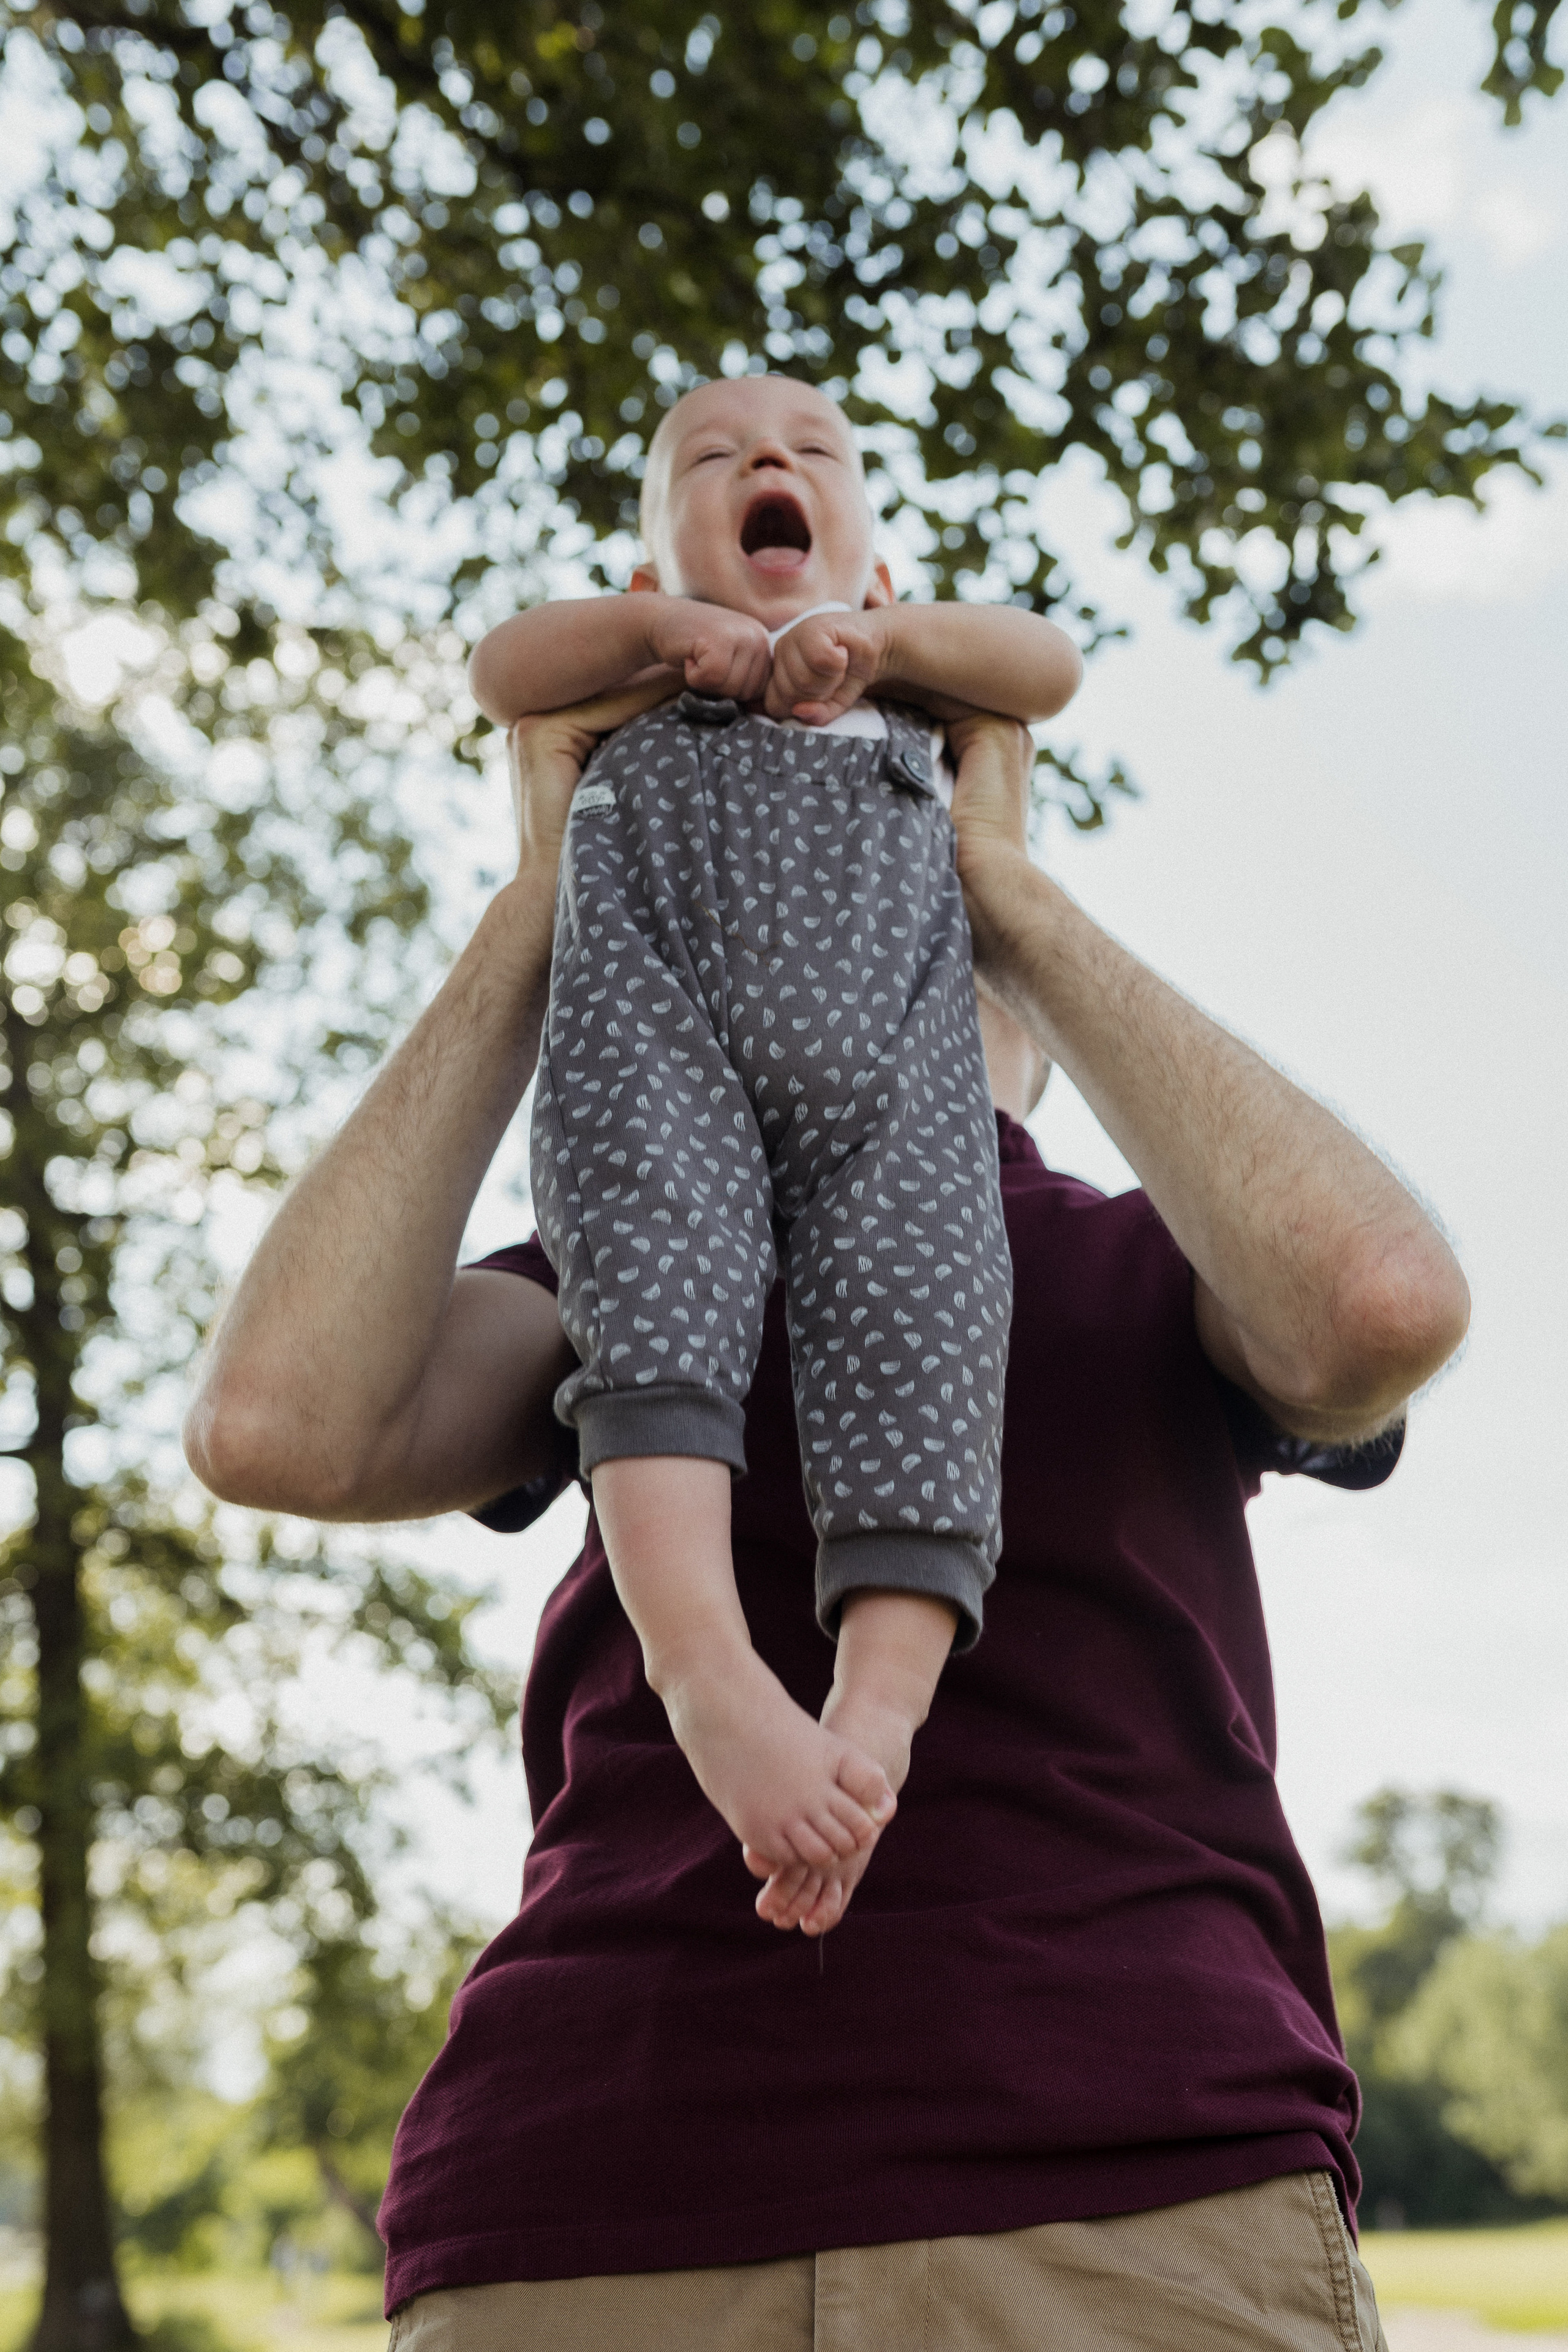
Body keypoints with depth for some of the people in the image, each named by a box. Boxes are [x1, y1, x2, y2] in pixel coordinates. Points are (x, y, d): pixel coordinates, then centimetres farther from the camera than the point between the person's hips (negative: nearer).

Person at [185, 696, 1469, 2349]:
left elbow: (1386, 1299, -8)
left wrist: (1007, 877, 2)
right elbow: (275, 1427, 1)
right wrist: (547, 904, 6)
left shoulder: (1173, 1275, 19)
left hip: (1138, 2218, -1)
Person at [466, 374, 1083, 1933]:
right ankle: (704, 1667, -48)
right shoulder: (642, 681, 41)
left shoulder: (904, 688, 43)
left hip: (879, 1048, 1)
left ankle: (882, 1704, -43)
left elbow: (1049, 667, 26)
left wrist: (879, 632, 13)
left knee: (916, 1287, -28)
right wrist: (663, 624, 12)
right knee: (659, 1250, -33)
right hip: (668, 1042, -1)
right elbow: (499, 673, 25)